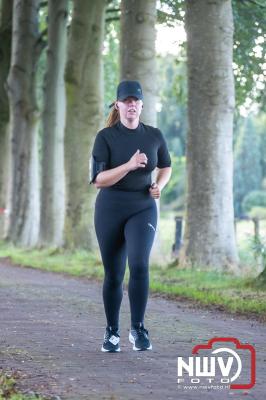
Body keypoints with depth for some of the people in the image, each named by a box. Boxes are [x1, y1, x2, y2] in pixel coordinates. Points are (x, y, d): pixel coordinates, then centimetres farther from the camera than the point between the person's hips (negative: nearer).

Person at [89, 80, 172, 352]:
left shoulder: (154, 136, 2)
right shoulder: (106, 136, -7)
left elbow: (166, 167, 19)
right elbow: (98, 180, -14)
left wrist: (159, 186, -3)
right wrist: (129, 165, -26)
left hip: (143, 209, 1)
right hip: (110, 209, -1)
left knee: (139, 265, -22)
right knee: (113, 274, 6)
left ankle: (138, 328, -9)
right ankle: (112, 332, 24)